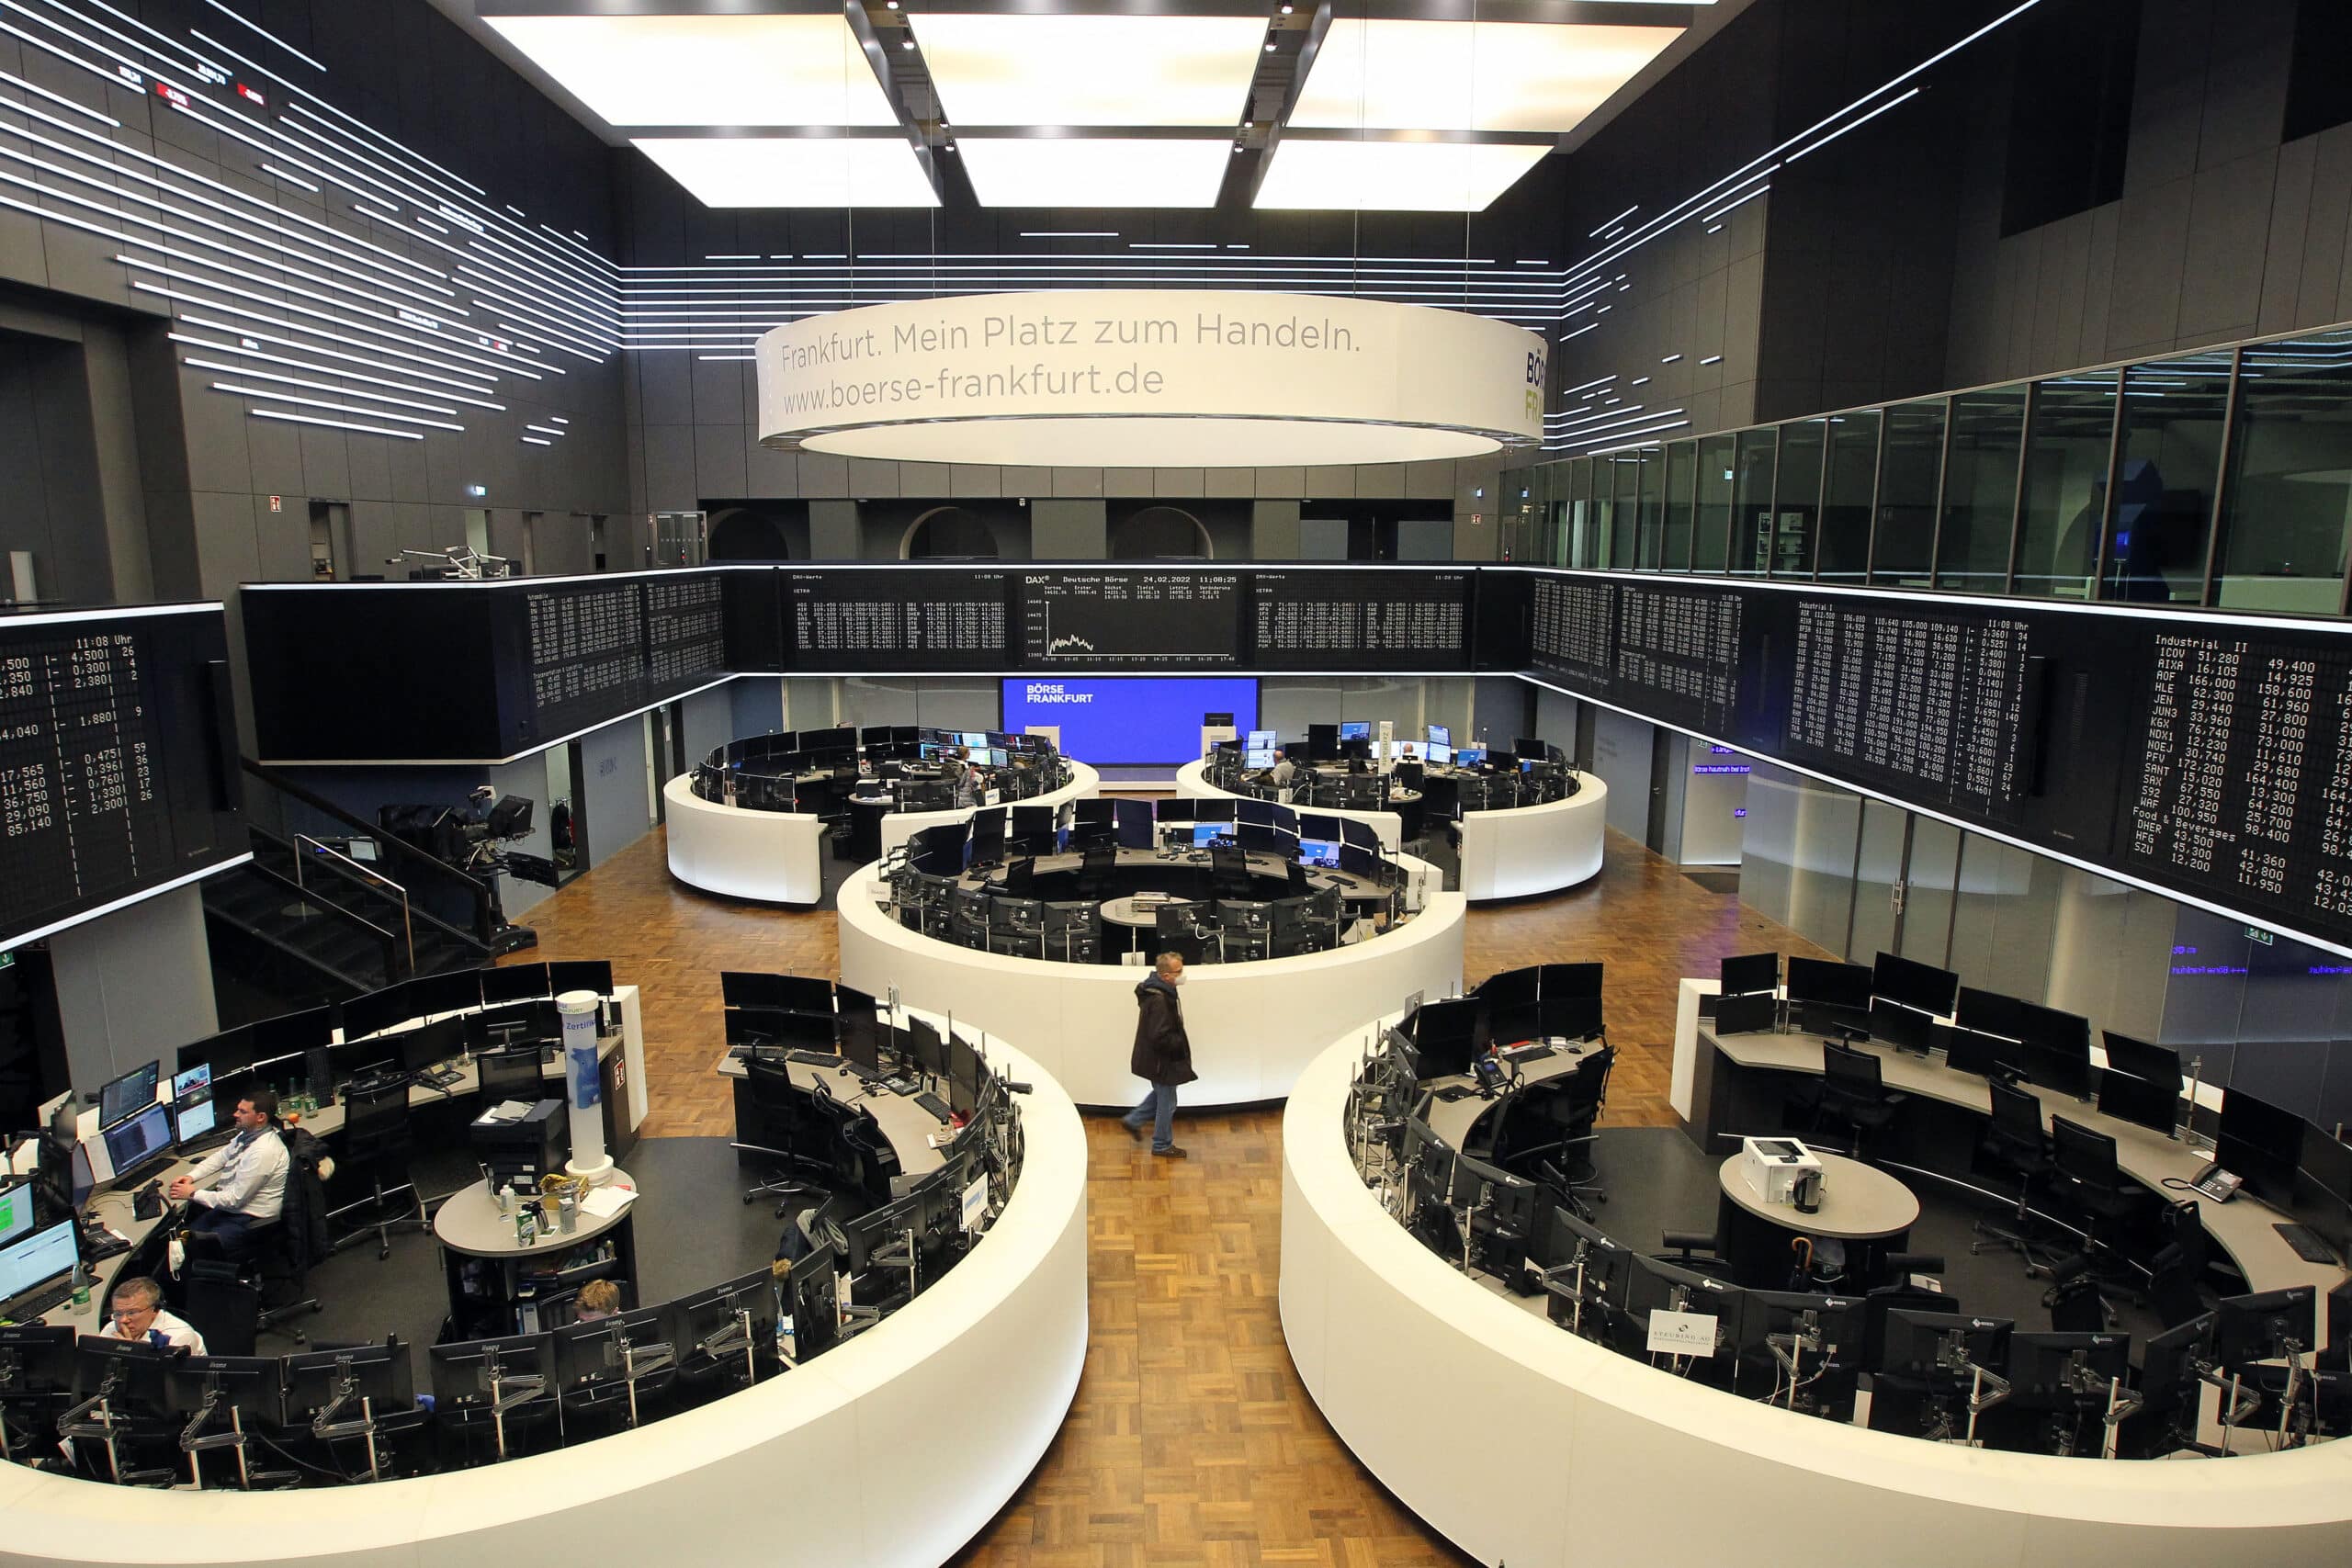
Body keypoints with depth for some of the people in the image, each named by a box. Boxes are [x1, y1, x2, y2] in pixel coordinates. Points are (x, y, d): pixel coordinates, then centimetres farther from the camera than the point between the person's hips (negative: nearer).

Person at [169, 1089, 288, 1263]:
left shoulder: (263, 1151, -27)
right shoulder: (248, 1133, 3)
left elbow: (235, 1199, -22)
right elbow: (221, 1156, 20)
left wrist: (193, 1194, -11)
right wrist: (191, 1176, 4)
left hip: (248, 1221, -10)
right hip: (229, 1205, 10)